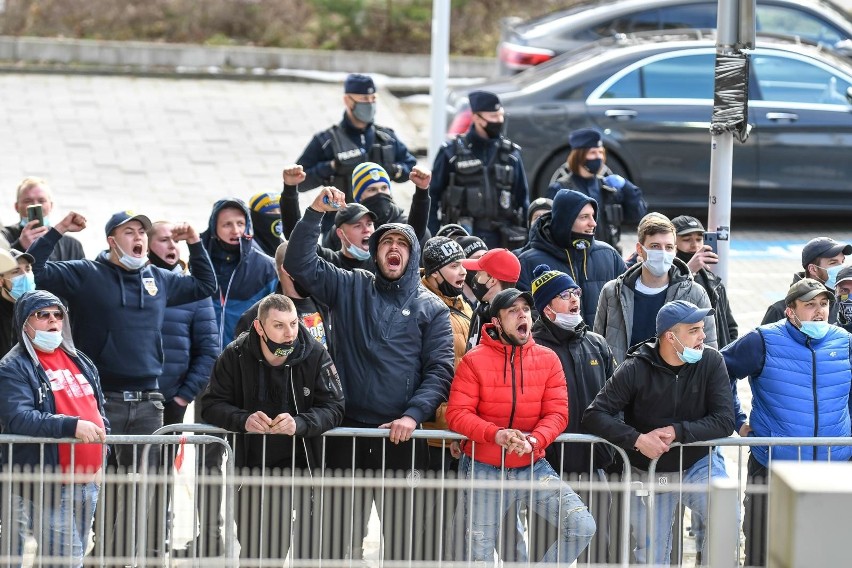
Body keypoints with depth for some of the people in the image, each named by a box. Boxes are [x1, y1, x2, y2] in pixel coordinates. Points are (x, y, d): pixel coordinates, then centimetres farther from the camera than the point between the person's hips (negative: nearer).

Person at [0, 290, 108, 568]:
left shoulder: (81, 362, 17)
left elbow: (99, 411, 26)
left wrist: (101, 459, 11)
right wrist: (72, 426, -29)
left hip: (88, 482, 8)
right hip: (50, 489, -8)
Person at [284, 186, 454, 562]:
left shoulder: (431, 308, 7)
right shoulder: (350, 288, 10)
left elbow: (440, 369, 0)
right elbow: (299, 263, 1)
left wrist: (413, 414, -13)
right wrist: (315, 214, -11)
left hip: (403, 434, -1)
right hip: (349, 431, 1)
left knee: (403, 531, 1)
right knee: (345, 531, 3)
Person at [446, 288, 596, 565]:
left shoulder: (548, 359, 1)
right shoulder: (474, 360, -7)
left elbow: (557, 412, -5)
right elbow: (457, 414, -12)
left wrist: (533, 440, -25)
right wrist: (496, 434, -29)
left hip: (532, 467, 2)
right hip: (483, 469, -2)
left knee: (582, 526, -13)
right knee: (479, 552, 3)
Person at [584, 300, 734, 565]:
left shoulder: (711, 362, -11)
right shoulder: (636, 369, -14)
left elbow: (724, 422, -15)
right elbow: (595, 415, -16)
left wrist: (676, 432, -26)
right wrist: (638, 439, -28)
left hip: (698, 463, 0)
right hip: (650, 472, 0)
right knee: (651, 557, 6)